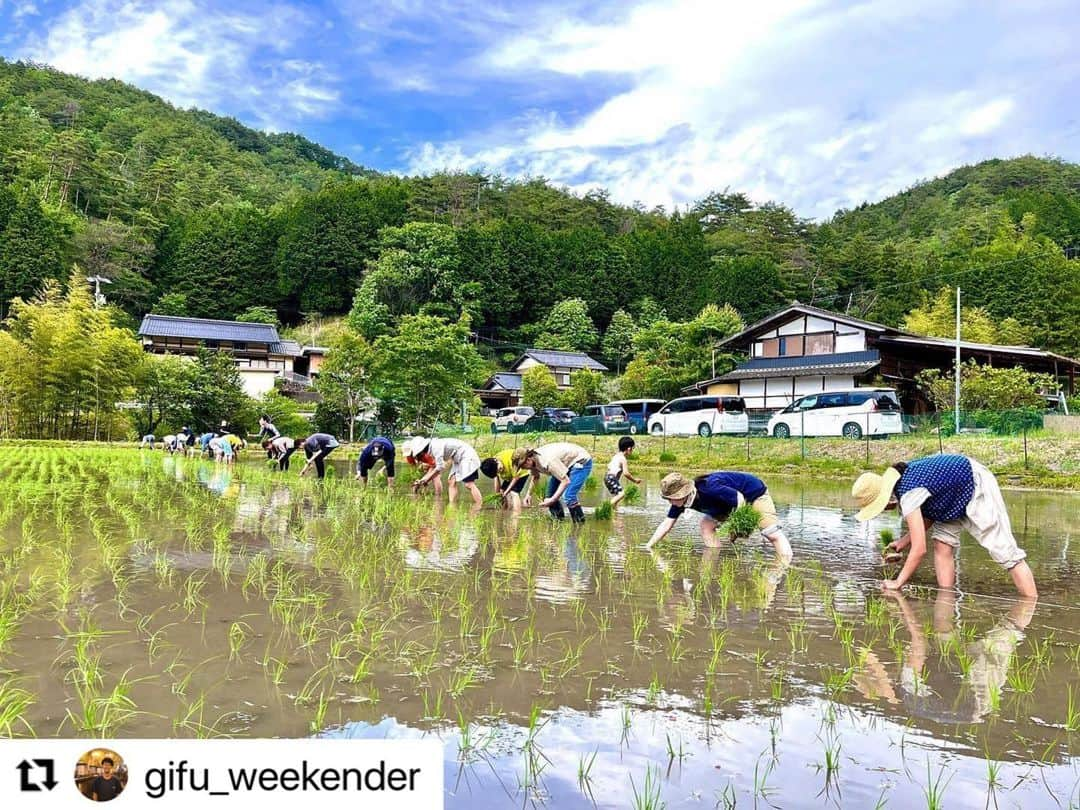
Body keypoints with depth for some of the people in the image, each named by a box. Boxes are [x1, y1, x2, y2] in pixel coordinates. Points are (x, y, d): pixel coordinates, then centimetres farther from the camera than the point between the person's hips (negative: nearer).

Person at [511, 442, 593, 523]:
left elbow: (566, 481, -32)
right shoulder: (533, 459, -10)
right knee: (551, 494, 3)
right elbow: (535, 477, 12)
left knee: (569, 496, -23)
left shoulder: (548, 461, -37)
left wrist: (552, 500, -31)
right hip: (566, 465, 9)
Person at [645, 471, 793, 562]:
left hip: (755, 493, -8)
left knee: (773, 534, -16)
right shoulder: (681, 499, -16)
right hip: (733, 500, 8)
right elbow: (666, 524, -10)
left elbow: (739, 498, -29)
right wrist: (648, 546, -16)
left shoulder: (710, 489, -40)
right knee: (706, 525, -3)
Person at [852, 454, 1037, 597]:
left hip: (977, 487, -10)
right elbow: (928, 517, 9)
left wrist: (897, 583, -20)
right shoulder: (902, 478, -2)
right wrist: (902, 542, 1)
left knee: (1004, 551, -12)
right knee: (942, 543, 2)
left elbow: (919, 549, -29)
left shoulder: (908, 495, -29)